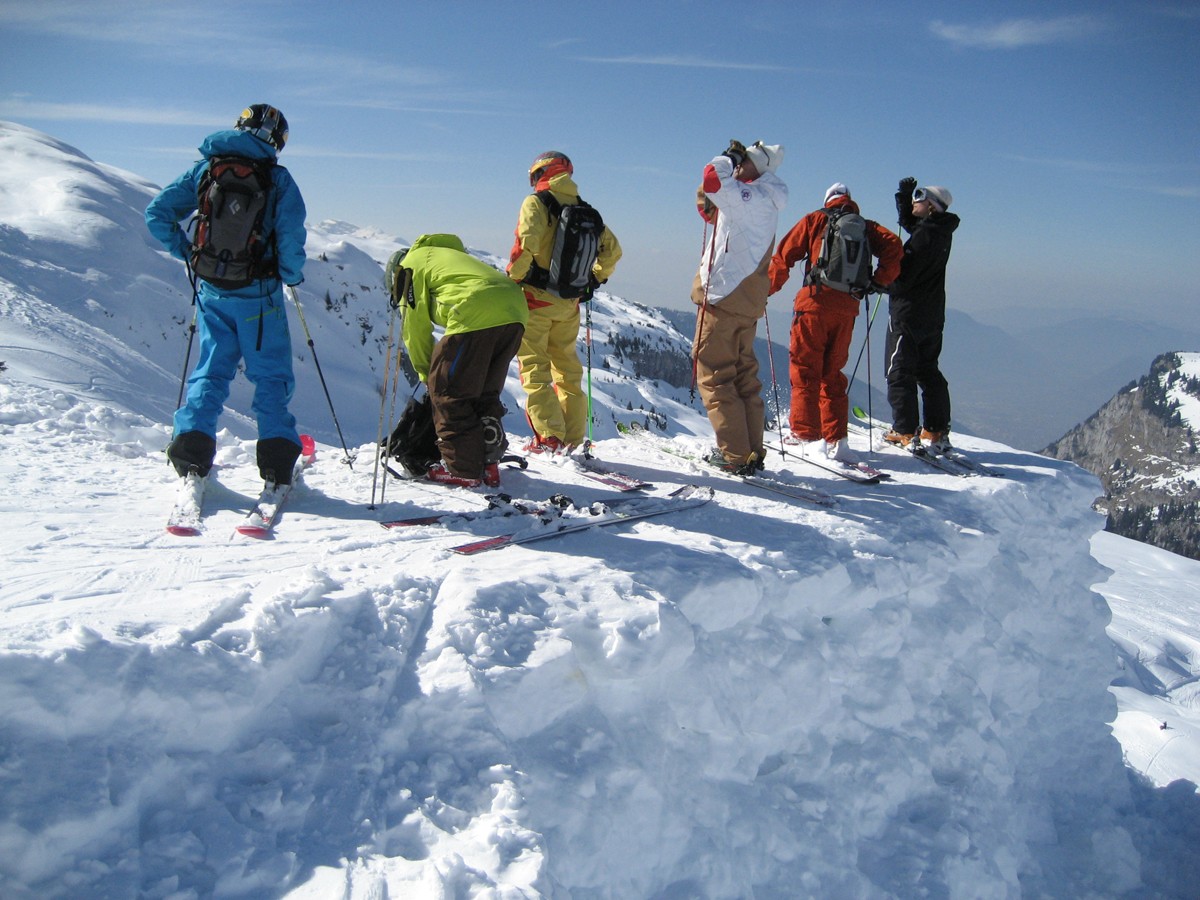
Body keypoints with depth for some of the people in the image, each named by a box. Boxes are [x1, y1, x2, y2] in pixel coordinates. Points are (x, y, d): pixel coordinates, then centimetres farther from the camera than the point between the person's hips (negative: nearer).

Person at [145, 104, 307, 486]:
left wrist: (187, 253, 14)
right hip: (257, 295, -3)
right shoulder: (277, 178, -5)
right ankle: (277, 458, 0)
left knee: (211, 369, 15)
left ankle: (191, 438, 1)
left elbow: (157, 213, 4)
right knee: (271, 375, 7)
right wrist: (292, 275, 1)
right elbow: (291, 236, -15)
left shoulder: (203, 170, 5)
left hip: (211, 290, 3)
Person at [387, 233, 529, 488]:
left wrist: (427, 374, 22)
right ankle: (489, 464, 17)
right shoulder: (448, 254, 40)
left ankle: (463, 469, 5)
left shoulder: (410, 264, 18)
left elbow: (415, 327, 12)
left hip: (476, 315, -8)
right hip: (515, 312, 8)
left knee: (447, 392, 4)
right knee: (485, 393, 19)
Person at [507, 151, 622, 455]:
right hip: (569, 304, 6)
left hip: (536, 297, -6)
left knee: (534, 365, -1)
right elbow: (612, 249, 15)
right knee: (567, 366, 14)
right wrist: (595, 278, 24)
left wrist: (513, 277, -10)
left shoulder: (536, 202, -7)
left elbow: (526, 243, -22)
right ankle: (572, 437, 15)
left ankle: (548, 437, -9)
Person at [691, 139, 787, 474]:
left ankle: (735, 454, -6)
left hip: (724, 296, -9)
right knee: (743, 373, 14)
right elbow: (708, 208, 28)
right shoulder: (763, 203, 16)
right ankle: (752, 450, 16)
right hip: (748, 301, 9)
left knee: (713, 374, -4)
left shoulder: (749, 198, -13)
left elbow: (713, 178, -30)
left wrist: (728, 159, -8)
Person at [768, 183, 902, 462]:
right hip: (847, 307, 3)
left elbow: (784, 256, 5)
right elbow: (893, 246, 0)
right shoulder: (866, 227, 17)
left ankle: (805, 434, -5)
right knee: (832, 373, 12)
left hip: (815, 302, -3)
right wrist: (879, 280, 9)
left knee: (805, 369, 2)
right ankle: (835, 439, 6)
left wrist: (767, 288, 13)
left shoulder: (816, 219, 10)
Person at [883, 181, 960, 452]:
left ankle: (905, 432, -2)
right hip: (932, 314, 9)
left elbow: (903, 273, -21)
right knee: (928, 371, 14)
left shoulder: (926, 234, -19)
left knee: (900, 372, -2)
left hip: (908, 312, -9)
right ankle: (937, 432, 14)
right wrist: (905, 195, 12)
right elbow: (908, 223, 26)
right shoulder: (941, 230, 9)